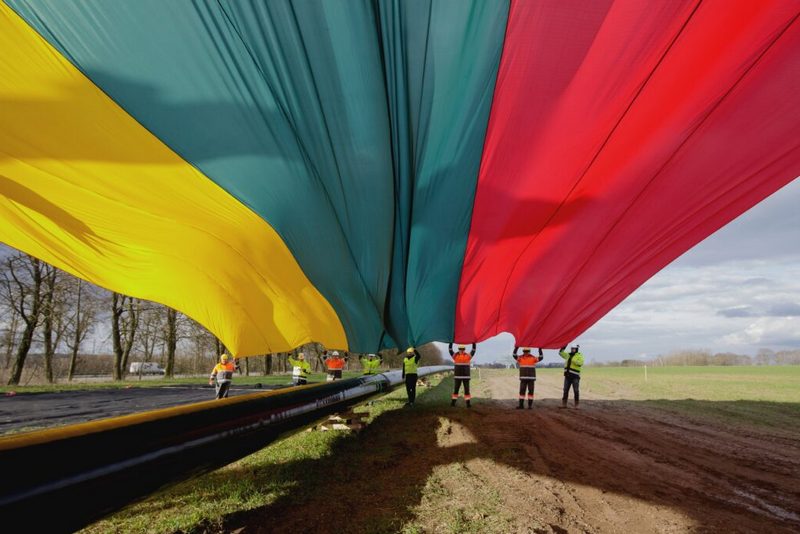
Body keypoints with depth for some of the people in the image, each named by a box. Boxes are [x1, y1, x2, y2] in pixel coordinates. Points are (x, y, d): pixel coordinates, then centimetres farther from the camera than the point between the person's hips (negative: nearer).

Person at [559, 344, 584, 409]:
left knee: (576, 391, -2)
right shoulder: (568, 355, 15)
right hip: (567, 375, 6)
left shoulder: (579, 355, -4)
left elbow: (580, 363, -21)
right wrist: (564, 347, 7)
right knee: (565, 390, 8)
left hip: (575, 376, -6)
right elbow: (561, 353, 21)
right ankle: (564, 404, 15)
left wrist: (573, 360, -29)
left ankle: (576, 405, 6)